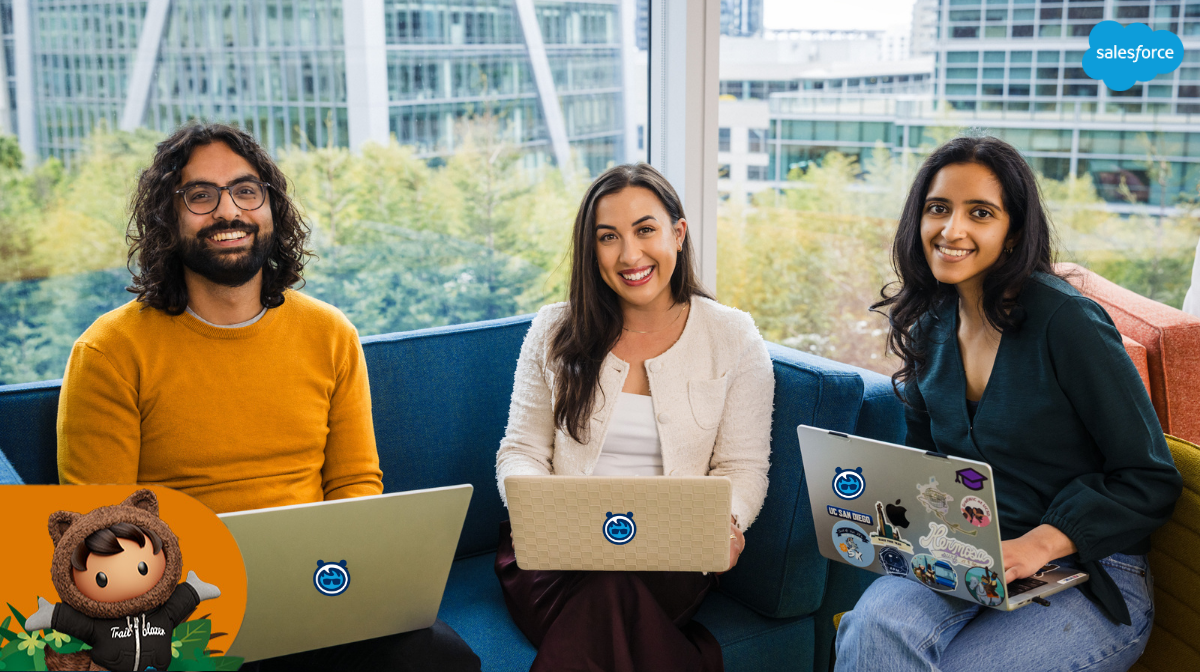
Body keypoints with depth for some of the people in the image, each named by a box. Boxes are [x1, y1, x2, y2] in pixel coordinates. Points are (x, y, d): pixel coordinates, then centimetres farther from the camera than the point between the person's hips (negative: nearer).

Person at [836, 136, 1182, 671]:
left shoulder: (1066, 321, -13)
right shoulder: (931, 326, 7)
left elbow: (1152, 480, -12)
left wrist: (1038, 544, -22)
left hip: (1088, 576, -4)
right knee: (877, 623, -28)